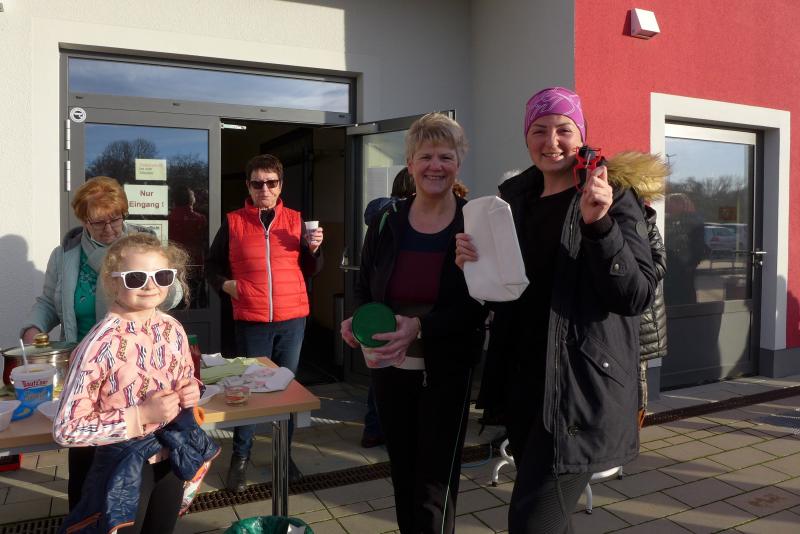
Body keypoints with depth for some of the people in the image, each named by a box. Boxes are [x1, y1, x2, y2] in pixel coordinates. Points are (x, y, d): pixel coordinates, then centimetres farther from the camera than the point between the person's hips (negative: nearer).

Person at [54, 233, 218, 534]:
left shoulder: (173, 330, -5)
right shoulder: (101, 345, -23)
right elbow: (66, 430, -20)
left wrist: (191, 391, -9)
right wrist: (141, 416, -25)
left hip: (172, 457, 6)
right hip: (124, 466, -5)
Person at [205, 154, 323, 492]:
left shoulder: (295, 220, 7)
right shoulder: (233, 222, 2)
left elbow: (311, 271, 10)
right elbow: (212, 265, 11)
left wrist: (314, 249, -9)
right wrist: (223, 283, -8)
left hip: (292, 318, 2)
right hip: (251, 320, -2)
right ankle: (240, 457, 22)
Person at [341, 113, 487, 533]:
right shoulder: (386, 222, 0)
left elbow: (478, 306, -13)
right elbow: (363, 290, 8)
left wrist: (420, 327, -27)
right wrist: (356, 319, -13)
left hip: (446, 371, -3)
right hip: (390, 369, 4)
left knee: (435, 487, 4)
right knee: (403, 478, 19)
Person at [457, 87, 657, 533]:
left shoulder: (615, 198, -7)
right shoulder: (516, 198, 9)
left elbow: (639, 295, -15)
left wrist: (598, 224, -27)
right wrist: (473, 262, -5)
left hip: (583, 383, -6)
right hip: (524, 379, 6)